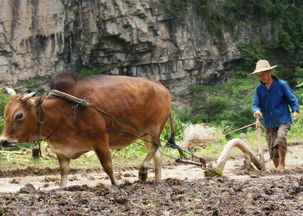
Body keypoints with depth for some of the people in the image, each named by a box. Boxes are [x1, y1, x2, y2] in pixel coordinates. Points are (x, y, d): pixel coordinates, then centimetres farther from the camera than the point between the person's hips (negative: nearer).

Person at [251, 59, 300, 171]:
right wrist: (256, 111, -21)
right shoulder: (259, 89, 6)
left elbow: (292, 99, -1)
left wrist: (295, 111, -17)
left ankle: (282, 163, -15)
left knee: (280, 138, -31)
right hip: (269, 123, 4)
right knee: (273, 150, 3)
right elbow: (255, 104, 2)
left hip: (283, 120, -4)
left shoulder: (281, 85, -5)